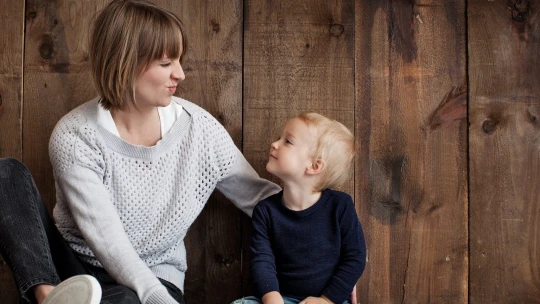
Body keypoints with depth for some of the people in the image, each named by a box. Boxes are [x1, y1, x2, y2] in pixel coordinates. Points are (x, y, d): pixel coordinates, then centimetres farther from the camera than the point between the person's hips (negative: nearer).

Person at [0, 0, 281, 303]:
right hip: (70, 266, 2)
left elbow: (257, 196, 2)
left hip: (152, 279, -1)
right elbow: (107, 241, -25)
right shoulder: (74, 136, -16)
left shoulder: (198, 127, -8)